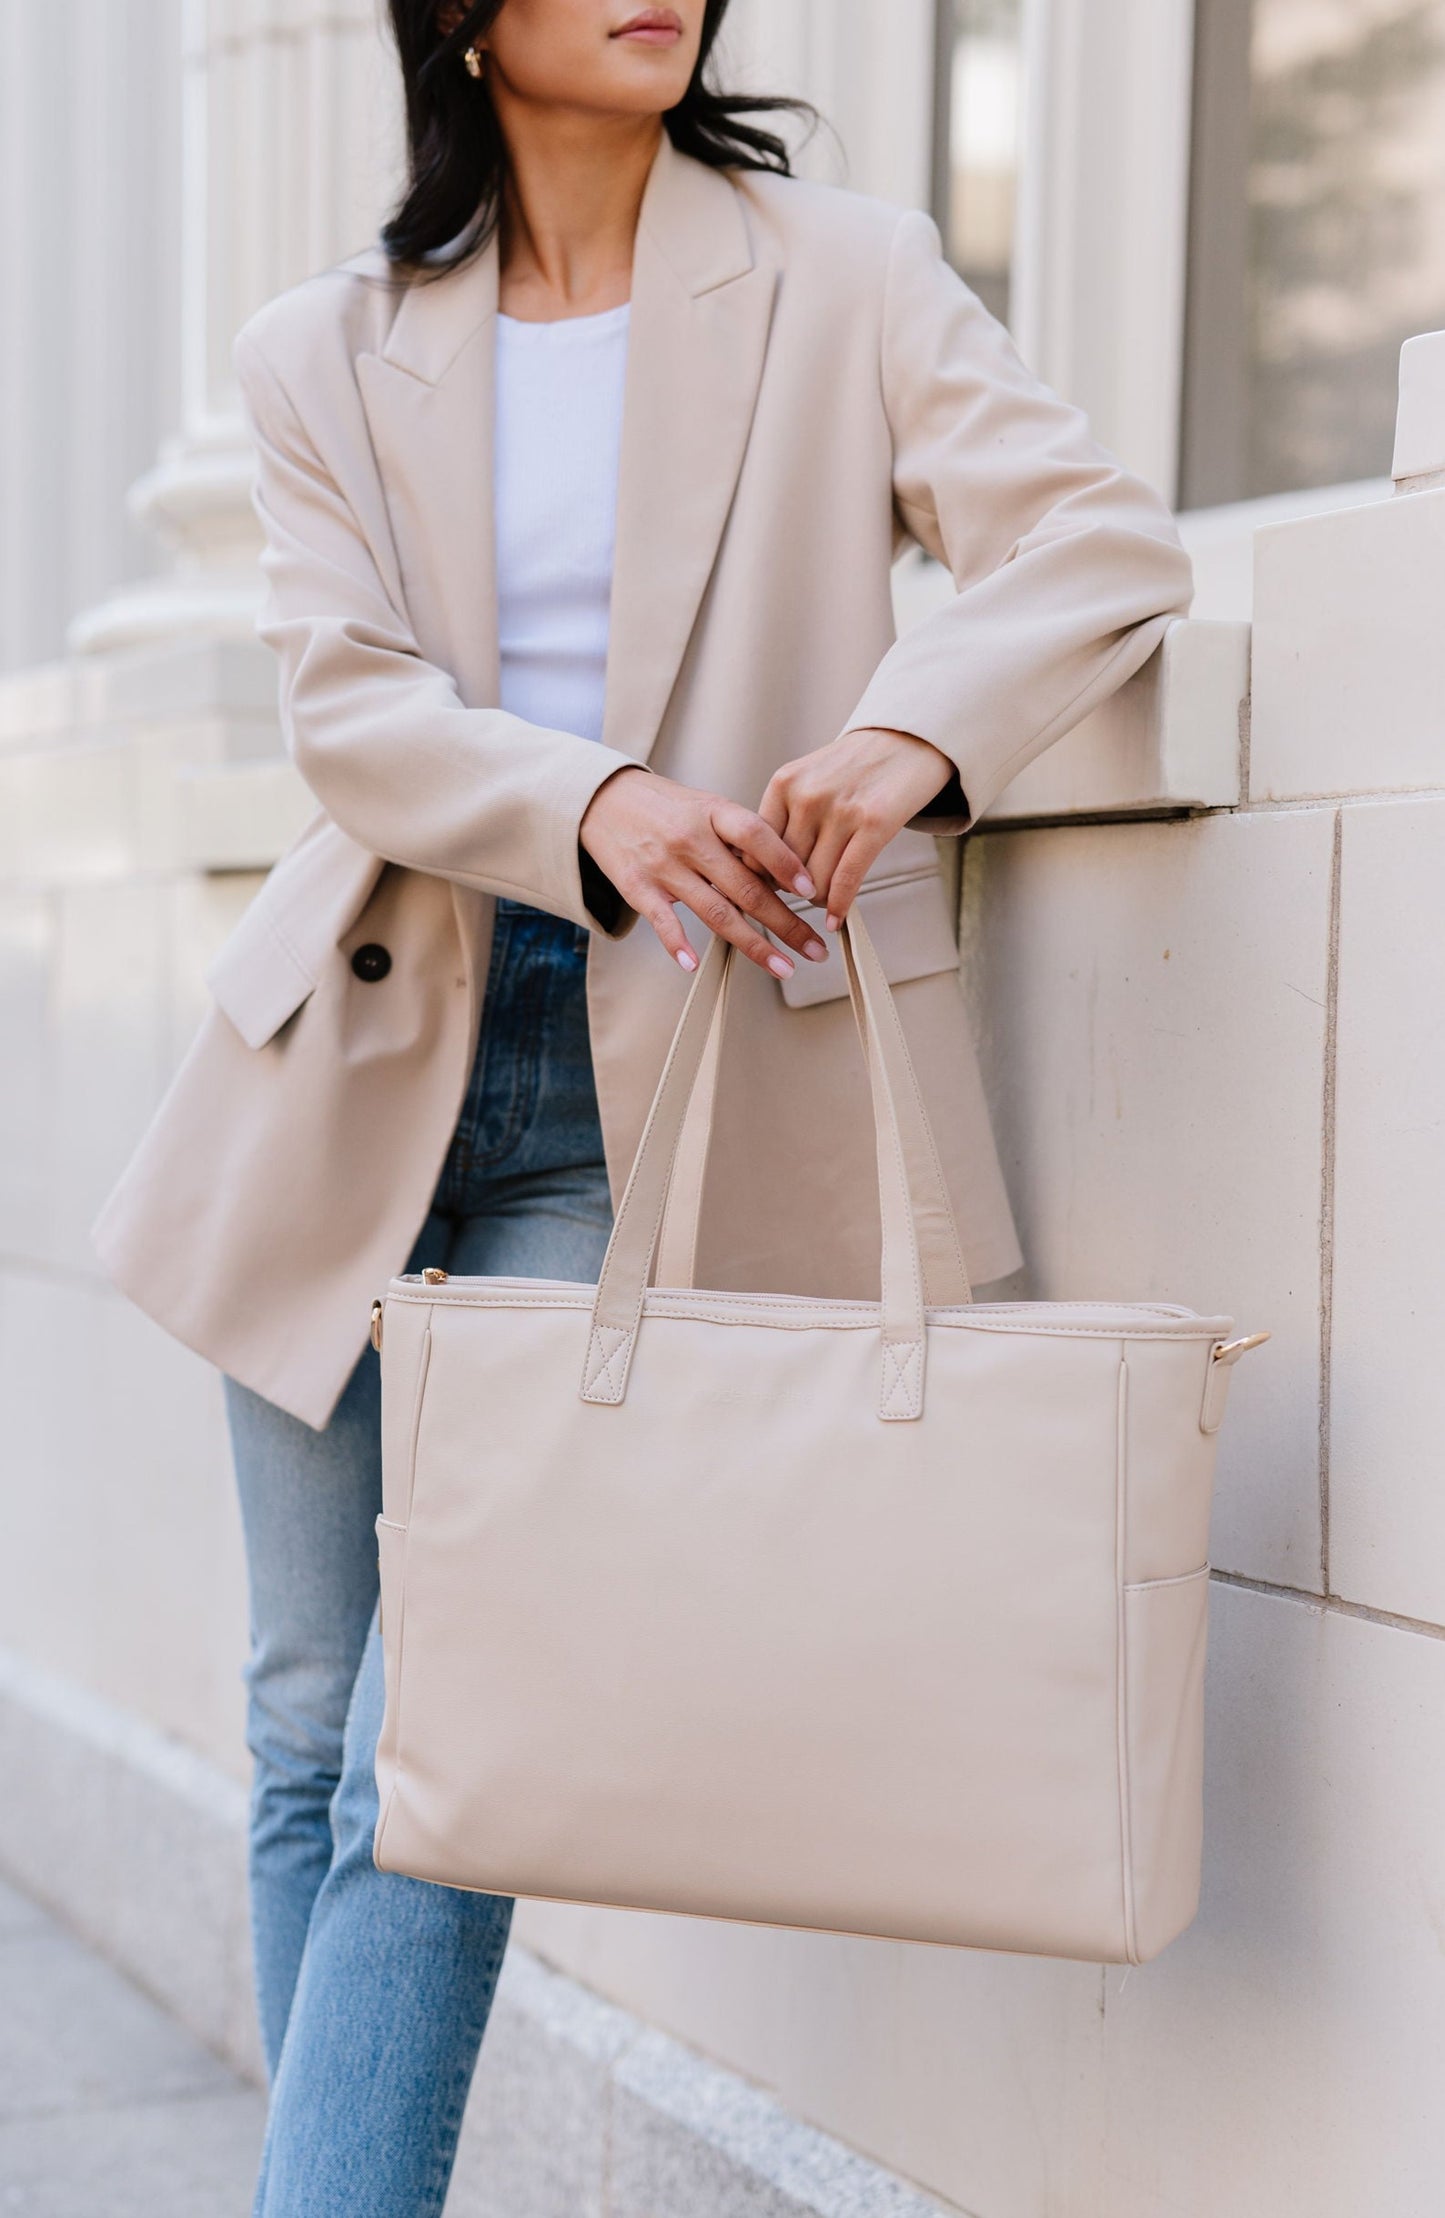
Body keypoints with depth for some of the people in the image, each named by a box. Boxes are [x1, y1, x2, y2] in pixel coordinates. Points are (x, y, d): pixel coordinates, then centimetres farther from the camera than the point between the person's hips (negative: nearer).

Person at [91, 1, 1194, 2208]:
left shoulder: (846, 276, 4)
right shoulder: (324, 350, 7)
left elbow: (1109, 544, -6)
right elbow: (348, 703, -6)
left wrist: (905, 735, -26)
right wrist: (598, 809, -25)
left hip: (653, 1090, -2)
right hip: (367, 1051, 3)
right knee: (312, 1733, 8)